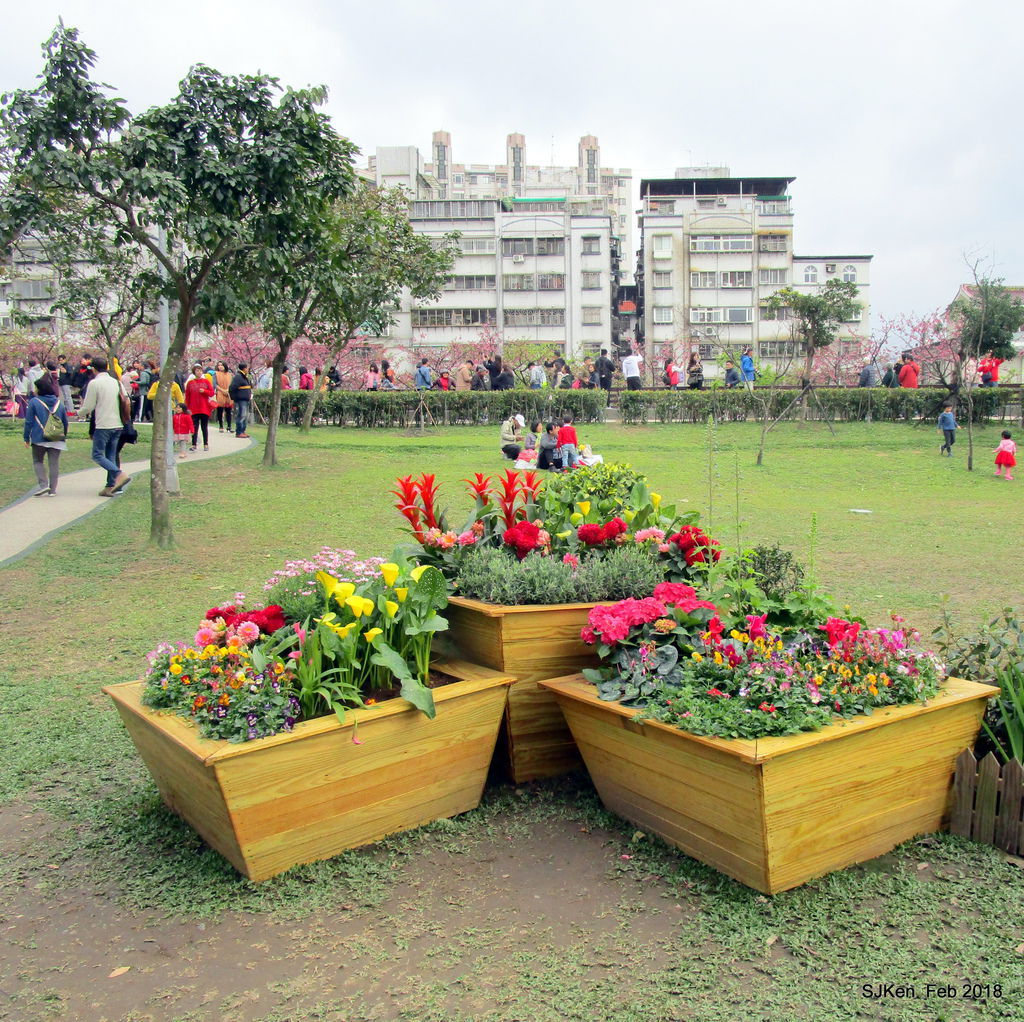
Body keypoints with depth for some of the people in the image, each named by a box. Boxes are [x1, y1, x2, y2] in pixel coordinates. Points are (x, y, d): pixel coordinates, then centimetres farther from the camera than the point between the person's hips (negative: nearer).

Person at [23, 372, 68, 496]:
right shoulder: (59, 403, 6)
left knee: (37, 461, 12)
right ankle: (52, 489, 5)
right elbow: (65, 422, 12)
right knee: (54, 463, 6)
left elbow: (29, 422, -6)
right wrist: (63, 435, 22)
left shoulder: (34, 402, -7)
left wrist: (26, 438, 3)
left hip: (39, 439, -3)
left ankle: (43, 483, -5)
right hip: (56, 439, 3)